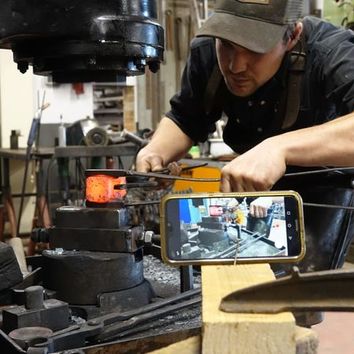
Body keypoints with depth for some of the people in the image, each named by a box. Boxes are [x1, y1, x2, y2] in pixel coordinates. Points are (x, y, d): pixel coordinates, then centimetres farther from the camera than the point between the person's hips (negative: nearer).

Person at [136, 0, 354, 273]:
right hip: (260, 181, 5)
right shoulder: (206, 51, -15)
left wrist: (281, 147, -61)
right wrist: (154, 152, -22)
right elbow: (184, 120, -1)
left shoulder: (332, 53, -33)